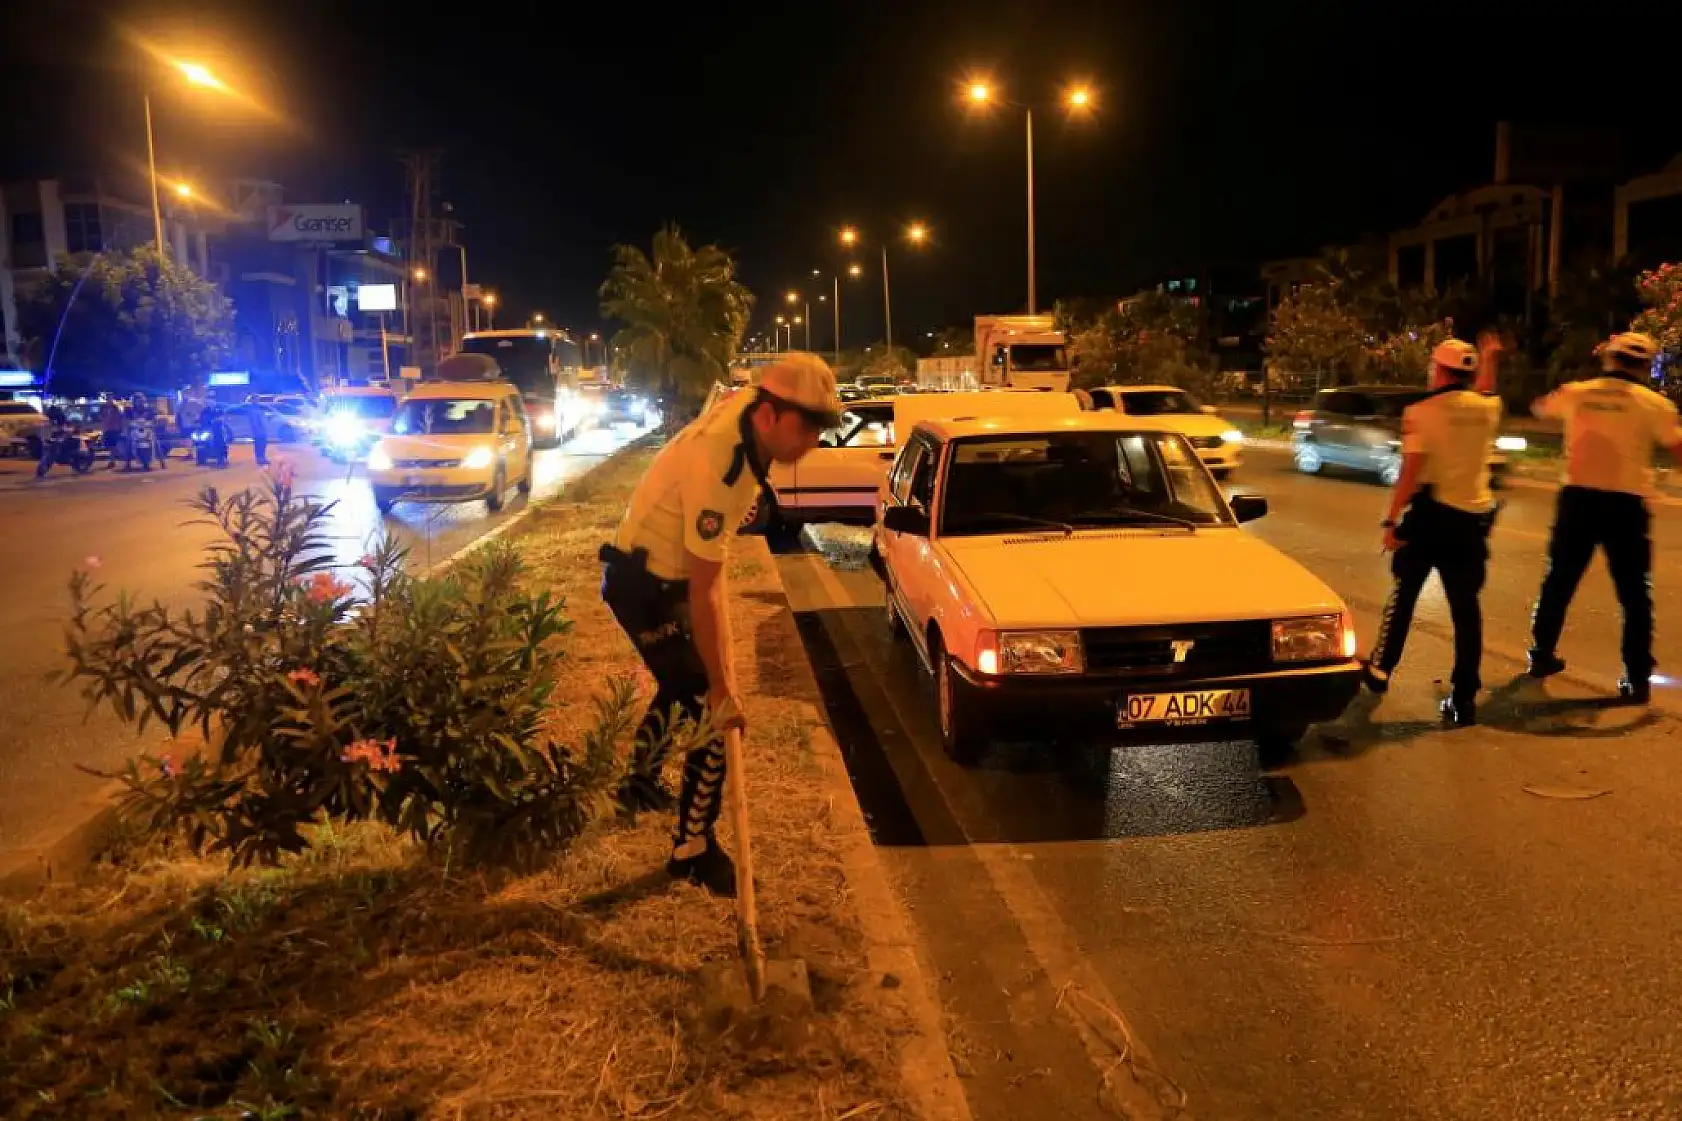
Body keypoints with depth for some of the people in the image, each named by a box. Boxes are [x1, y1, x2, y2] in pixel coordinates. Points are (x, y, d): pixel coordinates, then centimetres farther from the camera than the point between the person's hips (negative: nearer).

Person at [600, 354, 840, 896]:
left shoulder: (746, 405, -11)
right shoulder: (717, 468, -37)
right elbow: (703, 594, -32)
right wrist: (722, 687, -25)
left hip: (670, 573, 10)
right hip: (645, 586, -10)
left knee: (682, 683, 27)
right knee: (710, 711, -8)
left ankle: (641, 782, 50)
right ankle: (692, 851, 7)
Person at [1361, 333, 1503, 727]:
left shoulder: (1421, 411, -10)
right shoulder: (1486, 407, 5)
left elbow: (1410, 471, -15)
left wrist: (1391, 520, -11)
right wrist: (1488, 361, 47)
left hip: (1430, 514, -3)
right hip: (1472, 518, 3)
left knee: (1403, 594, 14)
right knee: (1466, 608, 5)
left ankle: (1380, 671, 25)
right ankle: (1464, 698, 5)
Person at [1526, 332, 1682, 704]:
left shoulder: (1575, 393, 5)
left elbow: (1539, 408, 26)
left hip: (1578, 498, 3)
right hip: (1625, 504, -3)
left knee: (1560, 580, 17)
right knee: (1634, 594, 5)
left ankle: (1542, 654, 27)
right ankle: (1638, 678, 5)